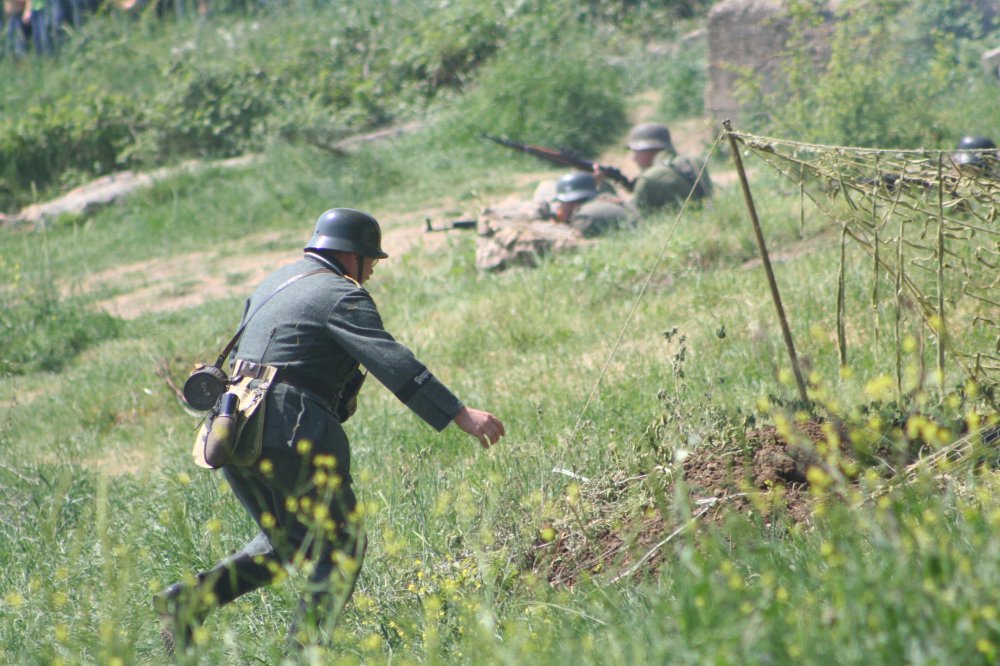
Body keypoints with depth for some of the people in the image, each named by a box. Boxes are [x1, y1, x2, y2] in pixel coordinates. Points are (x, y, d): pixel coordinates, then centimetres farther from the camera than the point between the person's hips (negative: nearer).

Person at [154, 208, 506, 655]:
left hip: (233, 432, 8)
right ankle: (304, 646, -6)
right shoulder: (341, 295, -6)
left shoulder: (275, 282, 21)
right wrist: (461, 414, -23)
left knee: (284, 542, 22)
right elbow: (393, 363, -18)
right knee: (341, 547, 5)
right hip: (291, 436, -8)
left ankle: (193, 597, 4)